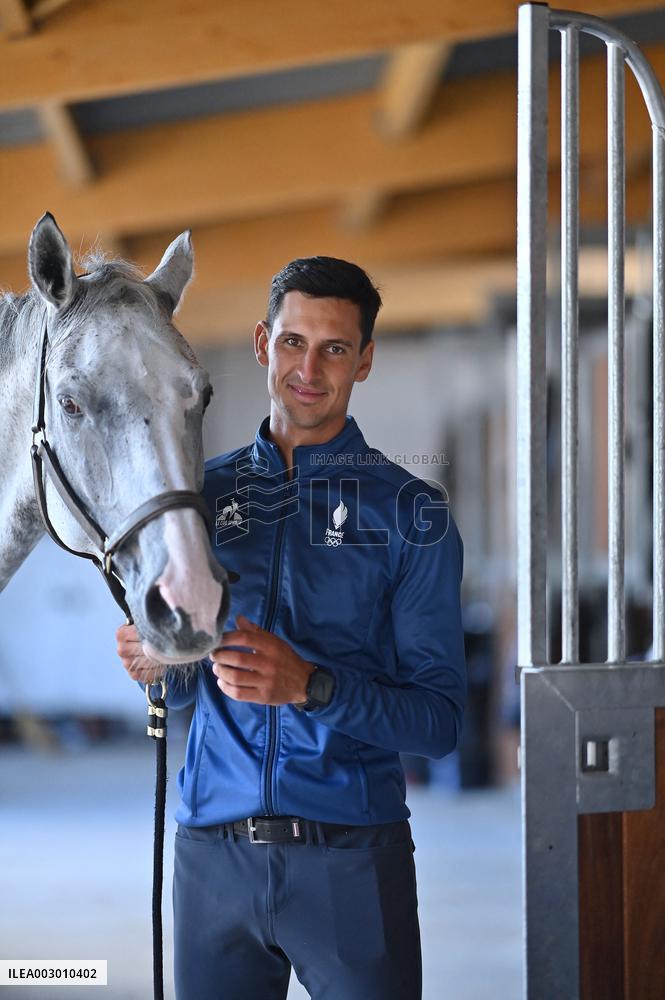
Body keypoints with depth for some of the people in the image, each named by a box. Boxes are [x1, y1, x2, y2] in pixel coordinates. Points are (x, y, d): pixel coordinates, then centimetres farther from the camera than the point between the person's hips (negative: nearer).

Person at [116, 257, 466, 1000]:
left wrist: (312, 686, -22)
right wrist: (157, 664, -7)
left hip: (351, 857, -3)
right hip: (213, 850, 3)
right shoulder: (206, 493, 10)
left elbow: (439, 719, -7)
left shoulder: (409, 512, -1)